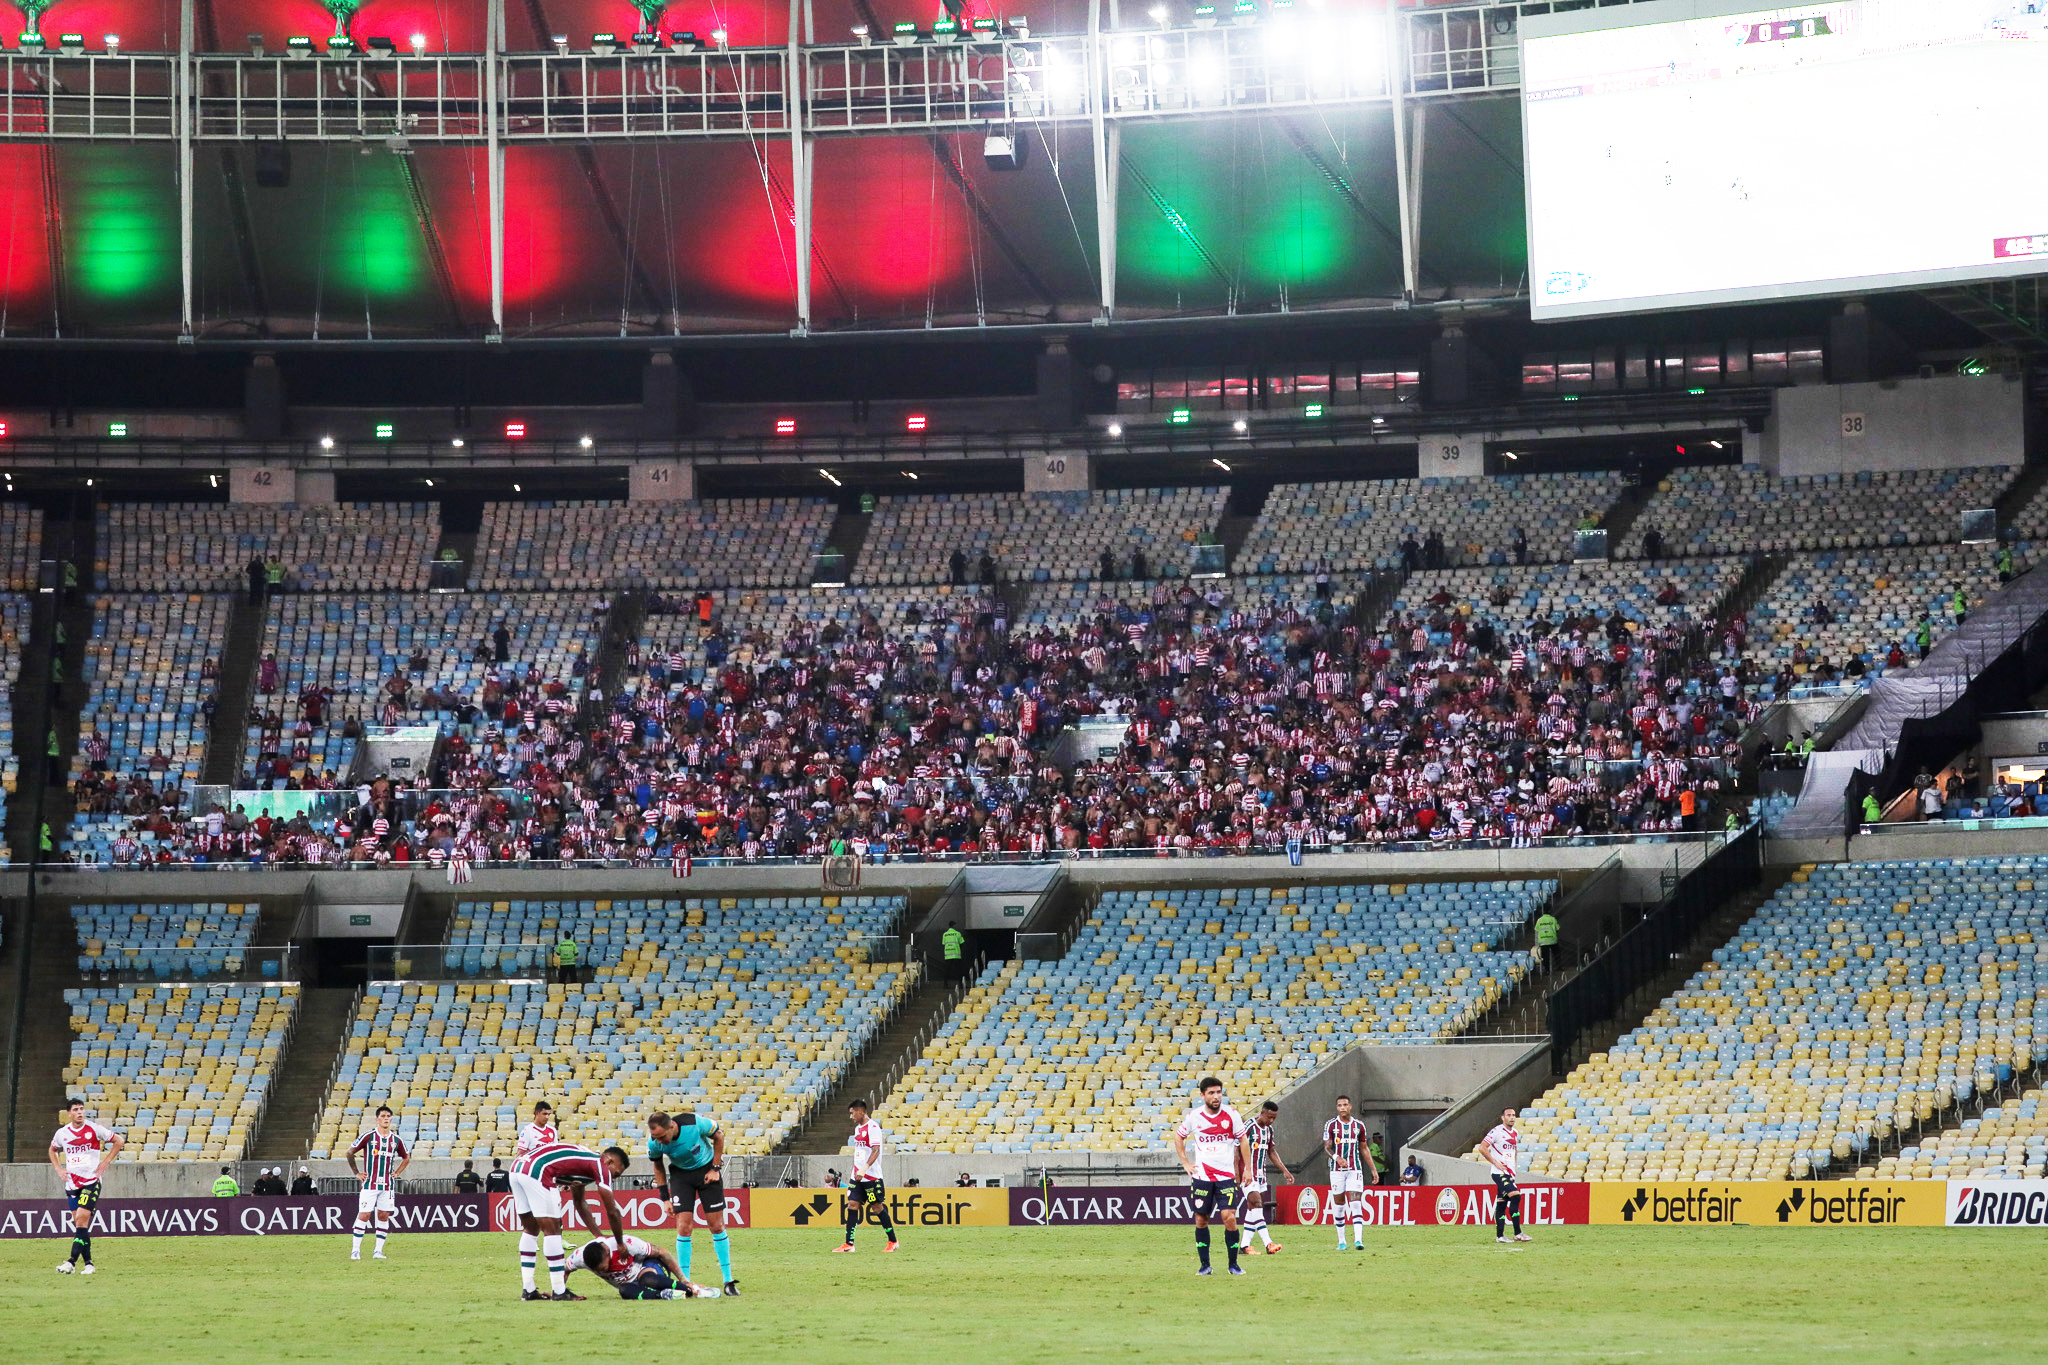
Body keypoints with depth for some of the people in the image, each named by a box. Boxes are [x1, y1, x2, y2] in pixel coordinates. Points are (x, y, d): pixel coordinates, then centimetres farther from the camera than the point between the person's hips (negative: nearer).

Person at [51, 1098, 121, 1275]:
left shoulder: (94, 1129, -6)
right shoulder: (62, 1133, 5)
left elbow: (119, 1141, 2)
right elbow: (52, 1149, 26)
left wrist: (106, 1161, -3)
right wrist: (58, 1168, 11)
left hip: (91, 1182, -4)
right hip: (72, 1183, 4)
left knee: (81, 1219, -15)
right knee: (78, 1222, 4)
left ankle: (72, 1262, -20)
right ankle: (88, 1263, 9)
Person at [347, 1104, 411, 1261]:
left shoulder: (396, 1140, 5)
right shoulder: (368, 1136, -5)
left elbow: (406, 1158, 23)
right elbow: (350, 1152, 3)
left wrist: (397, 1172, 11)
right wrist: (356, 1172, 1)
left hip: (388, 1185, 4)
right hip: (370, 1183, -4)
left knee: (384, 1216, 2)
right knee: (364, 1215, -7)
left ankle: (378, 1250, 7)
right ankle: (355, 1250, -2)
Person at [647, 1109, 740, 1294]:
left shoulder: (695, 1123, -32)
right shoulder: (654, 1143, -24)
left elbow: (719, 1136, -10)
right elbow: (658, 1166, -1)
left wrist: (715, 1168, -9)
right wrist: (665, 1197, -2)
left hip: (707, 1168, -1)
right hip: (680, 1174, 1)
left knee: (717, 1226, -1)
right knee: (683, 1228, -12)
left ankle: (728, 1280, 6)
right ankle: (684, 1281, -4)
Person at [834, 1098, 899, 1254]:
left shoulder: (872, 1127, -12)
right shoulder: (858, 1128, 15)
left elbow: (876, 1151, -21)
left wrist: (864, 1168, -30)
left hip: (871, 1176, -8)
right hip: (857, 1176, 8)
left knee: (877, 1206, -2)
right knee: (852, 1205, 0)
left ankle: (893, 1242, 10)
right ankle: (848, 1244, -1)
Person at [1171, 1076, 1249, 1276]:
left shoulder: (1231, 1115, -3)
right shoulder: (1194, 1116, -1)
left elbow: (1243, 1141, 6)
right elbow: (1178, 1137, 16)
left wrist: (1247, 1169, 3)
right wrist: (1185, 1163, 8)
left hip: (1226, 1175, -1)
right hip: (1201, 1176, 1)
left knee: (1229, 1217, -11)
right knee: (1201, 1219, 2)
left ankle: (1233, 1264, 1)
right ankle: (1204, 1265, 13)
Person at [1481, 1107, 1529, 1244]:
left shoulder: (1516, 1134, 14)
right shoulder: (1496, 1131, -10)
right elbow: (1482, 1148, -12)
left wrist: (1514, 1168, 17)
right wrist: (1495, 1163, -14)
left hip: (1510, 1173, 7)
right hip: (1499, 1173, -7)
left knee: (1502, 1203, 10)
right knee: (1515, 1196, -19)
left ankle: (1499, 1235, 14)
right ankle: (1518, 1233, -18)